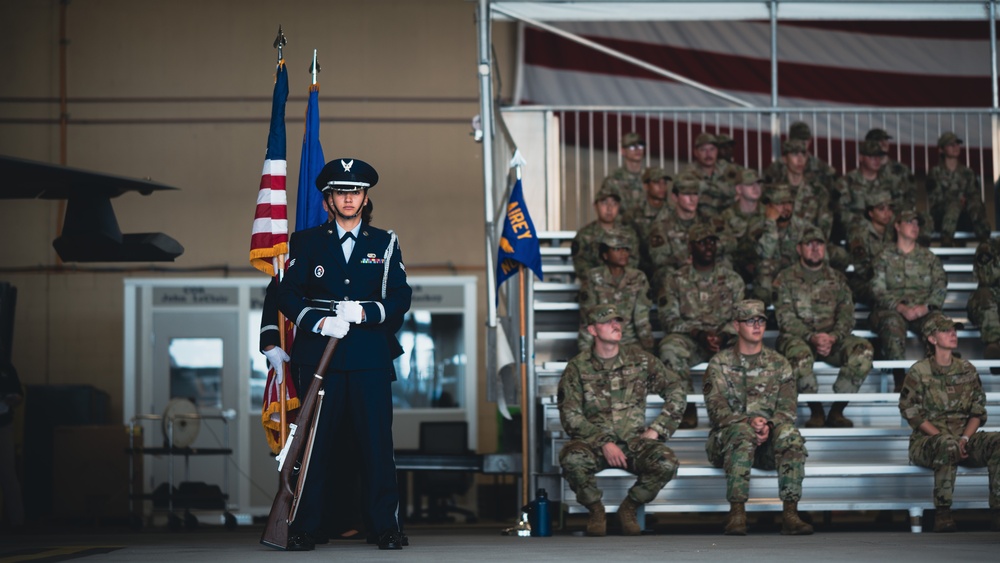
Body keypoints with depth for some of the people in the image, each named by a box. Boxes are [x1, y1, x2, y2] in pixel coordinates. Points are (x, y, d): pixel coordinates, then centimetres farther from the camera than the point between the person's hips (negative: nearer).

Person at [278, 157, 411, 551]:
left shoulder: (384, 244, 13)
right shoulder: (308, 242, 12)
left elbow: (401, 297, 4)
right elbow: (288, 296, 4)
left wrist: (365, 312, -13)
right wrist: (319, 322, -13)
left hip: (370, 359, 0)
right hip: (319, 356, 0)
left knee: (377, 442, -3)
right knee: (314, 444, -1)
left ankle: (386, 526, 2)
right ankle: (304, 529, 4)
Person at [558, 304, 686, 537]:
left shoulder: (640, 360, 6)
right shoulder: (578, 367, 0)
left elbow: (676, 392, 9)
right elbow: (570, 416, -6)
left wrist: (655, 430, -3)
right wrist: (603, 443, -18)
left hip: (634, 441, 1)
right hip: (594, 442, -1)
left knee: (667, 463, -29)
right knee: (572, 458, -36)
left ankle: (629, 508, -1)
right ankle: (595, 509, -6)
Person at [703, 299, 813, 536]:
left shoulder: (779, 364, 14)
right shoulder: (719, 363, 7)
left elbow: (787, 408, 3)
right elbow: (716, 408, -6)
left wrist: (769, 425, -19)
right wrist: (748, 421, -24)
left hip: (768, 439, 2)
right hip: (727, 437, -2)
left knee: (791, 435, -31)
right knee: (742, 435, -38)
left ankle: (790, 513, -37)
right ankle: (736, 513, -43)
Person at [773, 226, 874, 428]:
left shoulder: (837, 279, 16)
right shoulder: (786, 278, 6)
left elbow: (847, 315, 5)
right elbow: (785, 318, -6)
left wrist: (832, 337, -16)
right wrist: (812, 337, -22)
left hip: (832, 338, 3)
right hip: (797, 337, -3)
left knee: (864, 349, -26)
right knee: (800, 353, -39)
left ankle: (837, 410, -20)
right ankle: (816, 411, -21)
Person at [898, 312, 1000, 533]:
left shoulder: (967, 370, 11)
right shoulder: (919, 372, -2)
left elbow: (978, 411, 9)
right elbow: (912, 413, -6)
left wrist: (965, 438, -10)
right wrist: (943, 437, -15)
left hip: (964, 437, 4)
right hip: (928, 439, -4)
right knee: (948, 445, -40)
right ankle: (942, 513, -31)